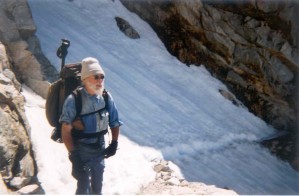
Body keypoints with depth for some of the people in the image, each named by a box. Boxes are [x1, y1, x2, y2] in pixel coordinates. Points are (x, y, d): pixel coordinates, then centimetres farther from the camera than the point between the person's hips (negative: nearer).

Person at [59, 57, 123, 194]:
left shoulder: (106, 98, -8)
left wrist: (114, 144, -5)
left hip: (99, 149, 5)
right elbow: (66, 130, -19)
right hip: (81, 150, -4)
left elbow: (115, 123, 4)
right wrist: (73, 154, -20)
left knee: (97, 186, 21)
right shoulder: (74, 100, -22)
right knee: (83, 186, 1)